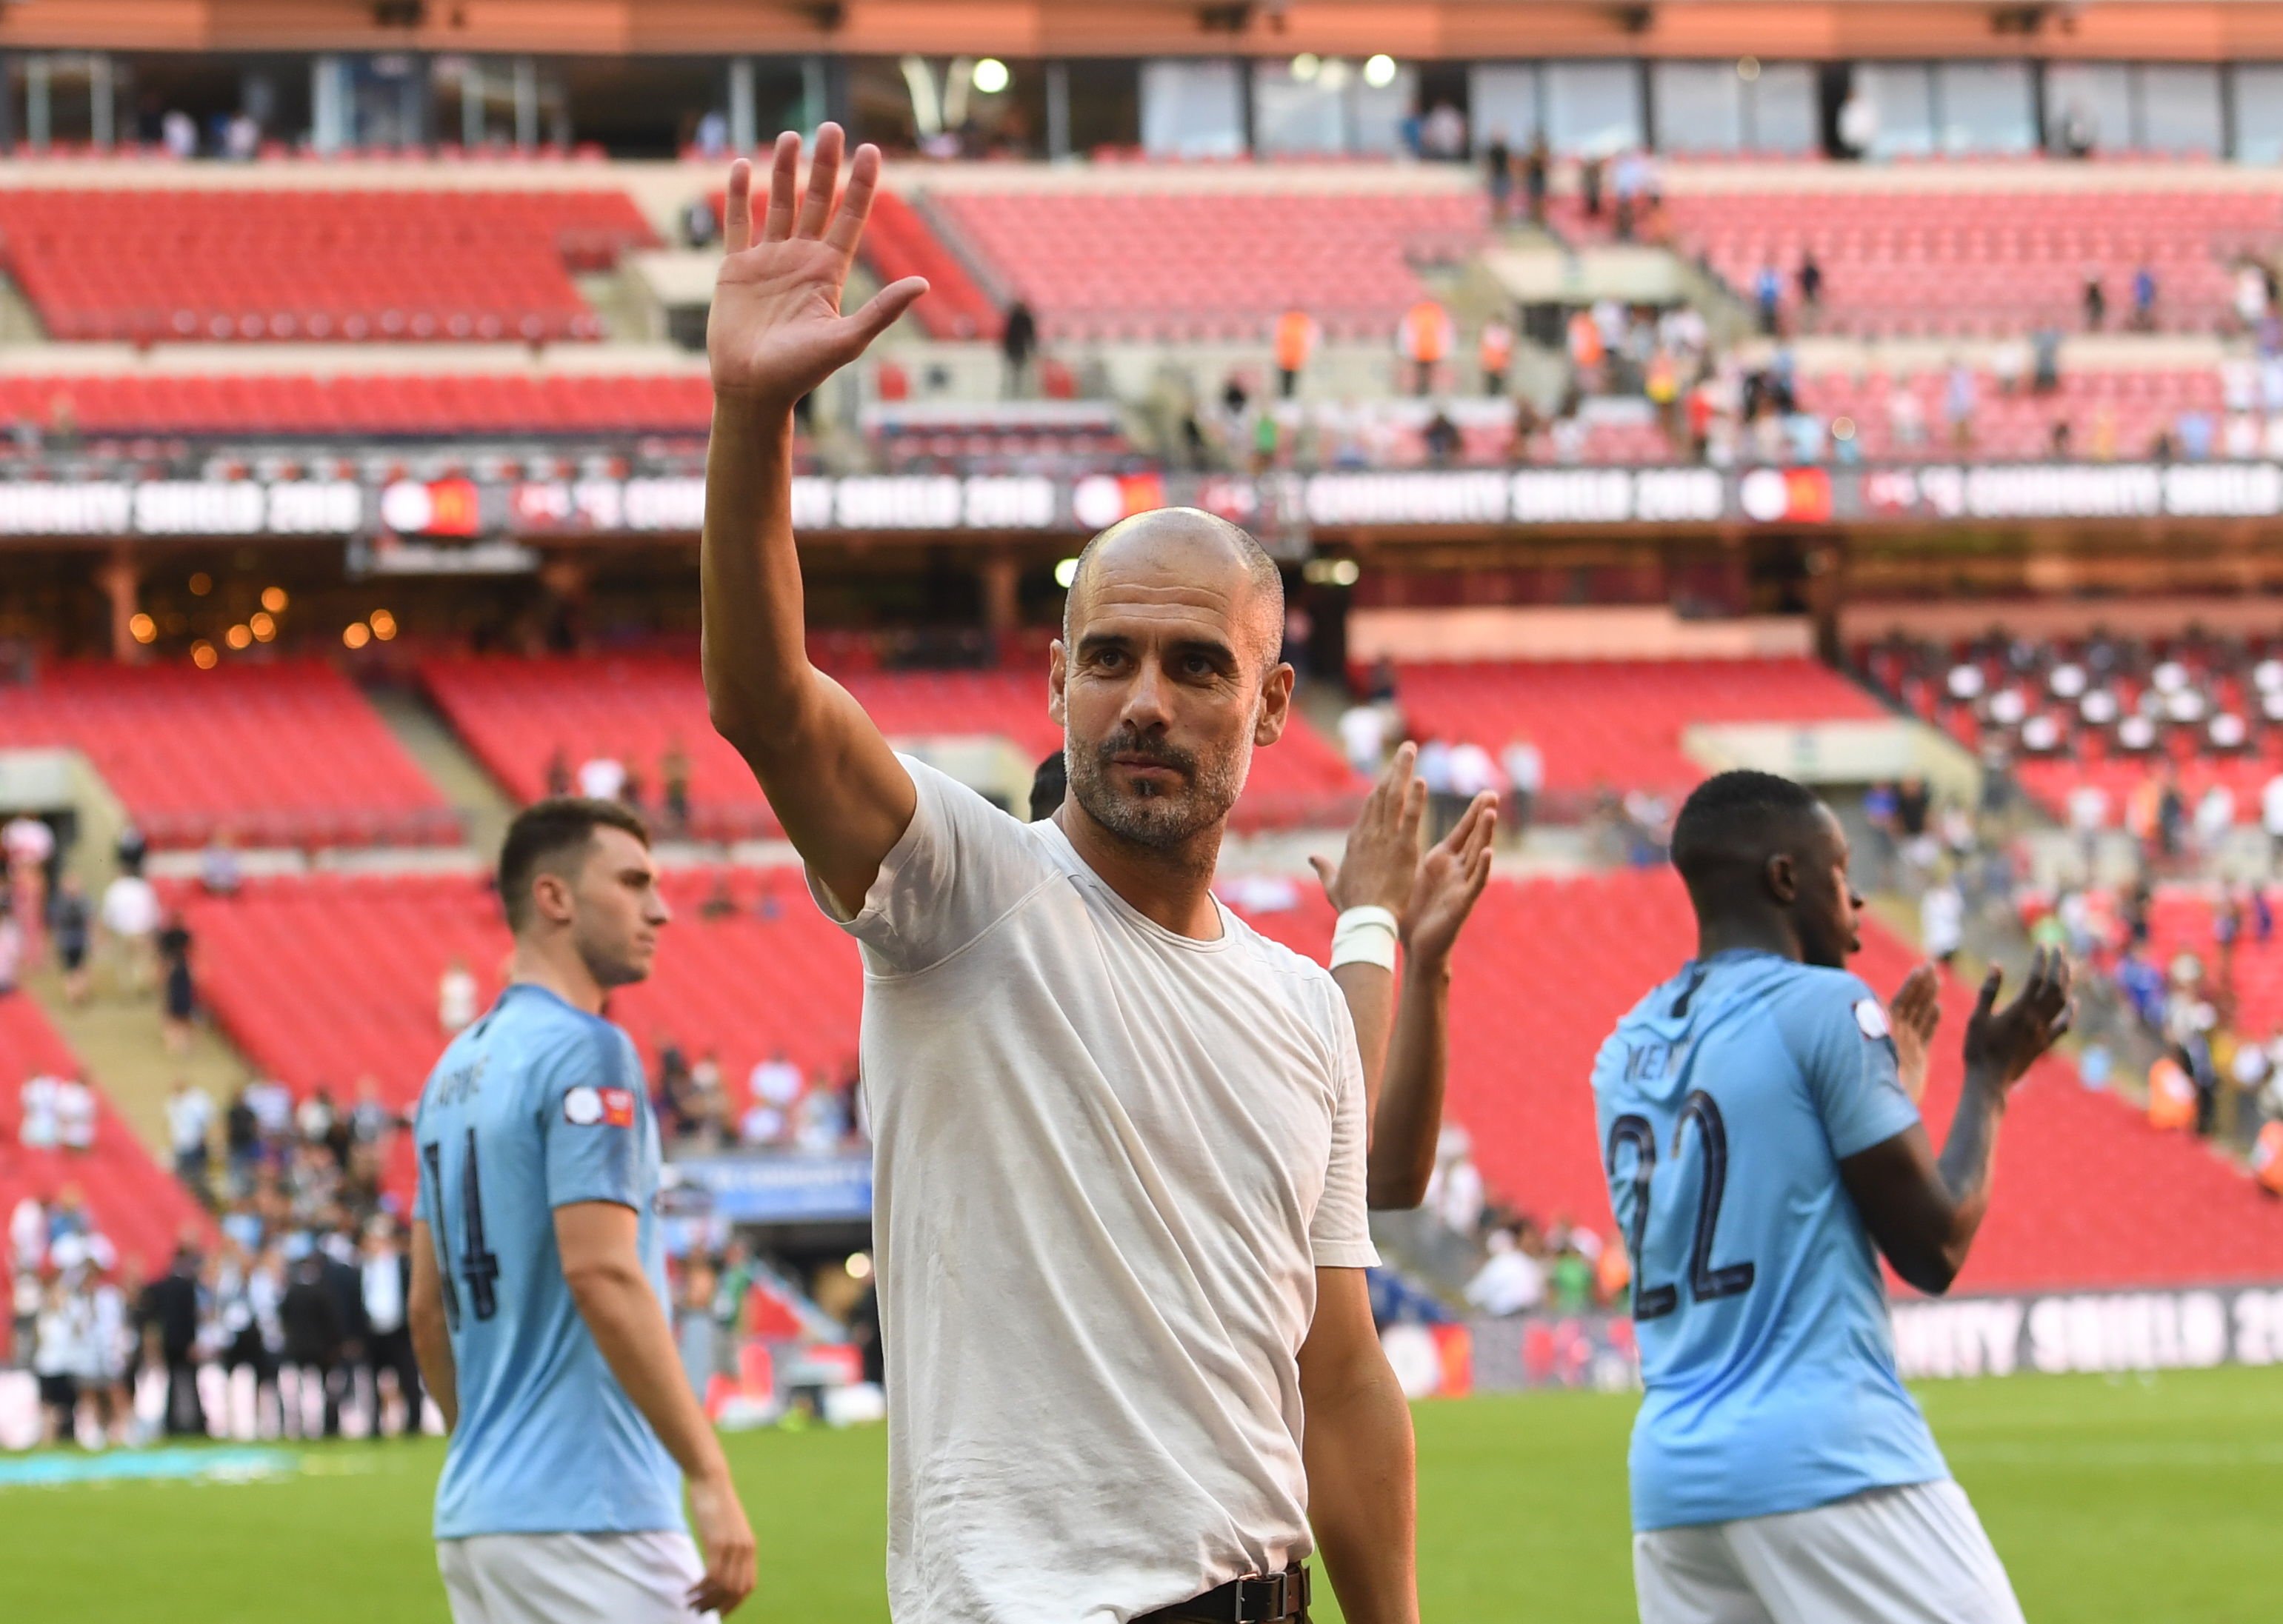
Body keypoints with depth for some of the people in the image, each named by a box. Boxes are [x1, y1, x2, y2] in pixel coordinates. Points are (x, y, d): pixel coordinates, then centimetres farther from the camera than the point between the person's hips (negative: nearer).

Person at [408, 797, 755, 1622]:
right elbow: (602, 1274, -20)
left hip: (472, 1517, 9)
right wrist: (710, 1475, -20)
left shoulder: (454, 1070, 16)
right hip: (587, 1517, -9)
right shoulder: (586, 1052, -10)